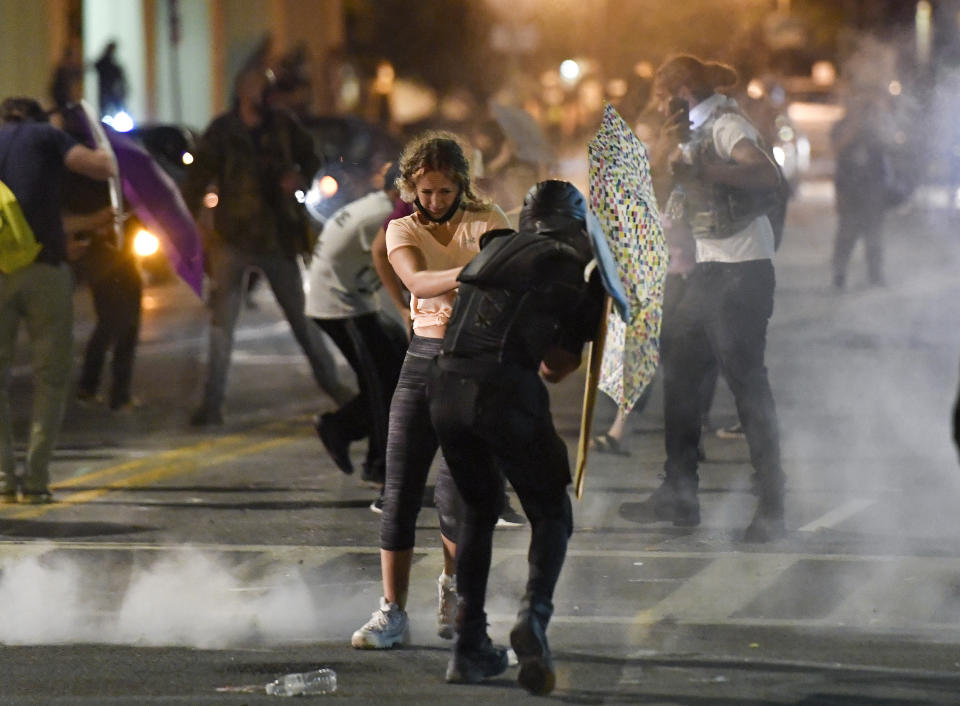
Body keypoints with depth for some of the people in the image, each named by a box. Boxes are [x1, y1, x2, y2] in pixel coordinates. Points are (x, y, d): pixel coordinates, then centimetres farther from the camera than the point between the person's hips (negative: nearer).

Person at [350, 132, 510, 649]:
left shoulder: (486, 222, 3)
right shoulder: (402, 230, 4)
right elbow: (416, 281, -17)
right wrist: (467, 274, -37)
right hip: (424, 356, 2)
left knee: (455, 489, -9)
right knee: (400, 490, -3)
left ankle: (453, 583, 19)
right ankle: (392, 613, 4)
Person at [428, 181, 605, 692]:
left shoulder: (497, 247, 24)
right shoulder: (585, 266, 11)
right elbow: (560, 366, 11)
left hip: (446, 383, 5)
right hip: (506, 389, -4)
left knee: (479, 508, 23)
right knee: (551, 515, 10)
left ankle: (470, 646, 17)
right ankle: (534, 615, -17)